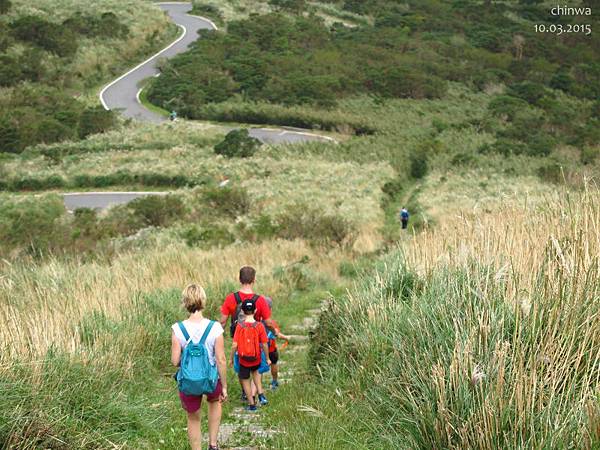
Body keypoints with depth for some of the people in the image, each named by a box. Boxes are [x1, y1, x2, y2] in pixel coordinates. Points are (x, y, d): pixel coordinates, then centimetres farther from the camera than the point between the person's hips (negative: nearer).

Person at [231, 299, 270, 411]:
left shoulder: (239, 326, -15)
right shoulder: (259, 326, -14)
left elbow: (234, 345, -13)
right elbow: (264, 344, -10)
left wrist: (231, 358, 1)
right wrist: (267, 358, 4)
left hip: (243, 359, -2)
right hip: (256, 359, 2)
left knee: (245, 380, 15)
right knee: (255, 371, 32)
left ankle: (252, 404, 22)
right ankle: (261, 394, 20)